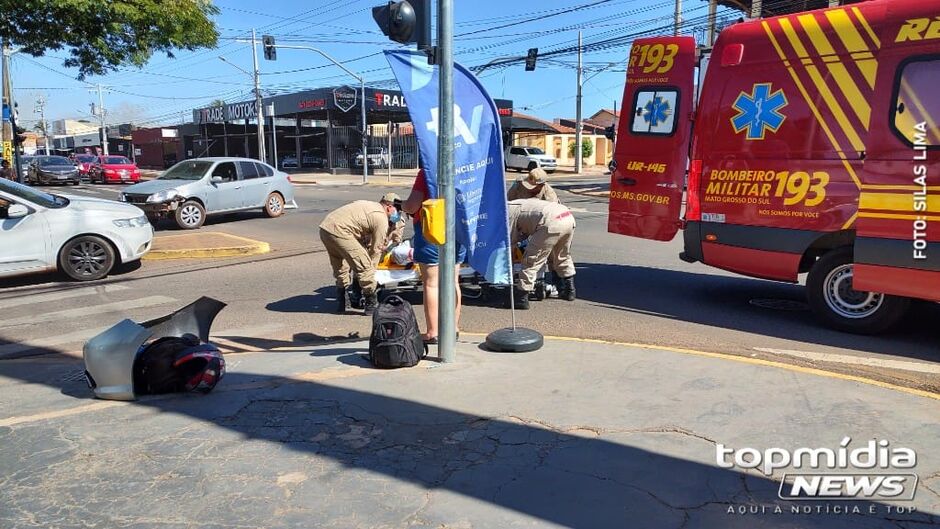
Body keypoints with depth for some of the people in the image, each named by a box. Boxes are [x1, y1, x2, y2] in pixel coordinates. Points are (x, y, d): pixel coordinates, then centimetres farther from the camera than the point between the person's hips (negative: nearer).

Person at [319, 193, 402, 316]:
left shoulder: (368, 205, 25)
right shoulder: (381, 218, -2)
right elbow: (376, 249, 3)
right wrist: (371, 270, 13)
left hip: (324, 227, 10)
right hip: (339, 231, -10)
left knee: (339, 268, 24)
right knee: (364, 266, -2)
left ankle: (342, 304, 32)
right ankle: (371, 304, 6)